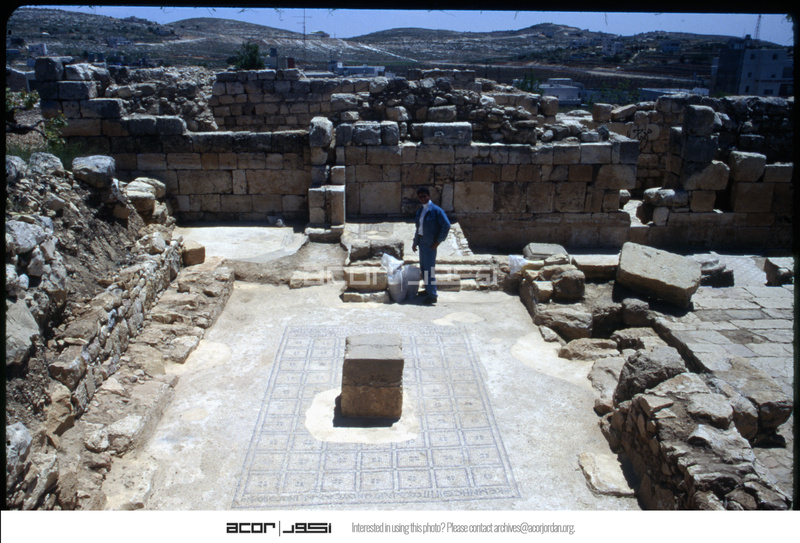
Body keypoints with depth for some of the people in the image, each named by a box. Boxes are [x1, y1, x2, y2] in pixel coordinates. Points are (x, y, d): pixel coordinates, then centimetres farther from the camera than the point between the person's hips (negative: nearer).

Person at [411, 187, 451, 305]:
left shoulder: (436, 210, -12)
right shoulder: (420, 210, 12)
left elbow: (446, 225, -15)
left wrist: (438, 241, -15)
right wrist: (415, 242, 18)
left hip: (430, 243, -8)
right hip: (421, 241, 8)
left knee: (429, 268, -7)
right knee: (423, 267, 14)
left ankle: (432, 295, -1)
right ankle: (428, 290, 28)